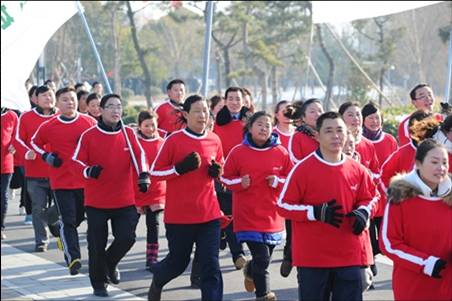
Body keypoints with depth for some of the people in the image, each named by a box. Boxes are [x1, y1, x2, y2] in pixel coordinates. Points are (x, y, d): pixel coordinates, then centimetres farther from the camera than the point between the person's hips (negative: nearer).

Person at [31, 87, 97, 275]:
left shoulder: (90, 122, 0)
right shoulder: (49, 127, -2)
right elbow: (35, 143, 14)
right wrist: (47, 157, -2)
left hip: (85, 180, 2)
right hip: (61, 181, -2)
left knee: (79, 217, 14)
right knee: (68, 221, -9)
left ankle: (63, 235, 44)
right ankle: (73, 258, -12)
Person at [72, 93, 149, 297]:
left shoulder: (129, 134, 2)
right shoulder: (88, 135, -5)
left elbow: (139, 155, -7)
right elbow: (76, 161, -7)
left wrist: (143, 175, -25)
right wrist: (89, 171, -28)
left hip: (124, 200, 2)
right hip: (96, 201, -2)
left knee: (127, 237, -5)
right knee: (97, 244, 3)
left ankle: (110, 264, 26)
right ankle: (99, 284, 20)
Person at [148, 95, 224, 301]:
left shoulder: (214, 140, 4)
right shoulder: (173, 140, -8)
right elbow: (154, 173, -5)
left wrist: (217, 172, -3)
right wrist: (181, 168, -19)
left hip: (209, 214, 2)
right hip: (179, 215, -2)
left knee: (211, 266, -6)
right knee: (178, 262, 15)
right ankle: (157, 278, 48)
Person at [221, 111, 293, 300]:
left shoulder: (281, 152, -1)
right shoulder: (238, 152, -4)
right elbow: (226, 178, 5)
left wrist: (278, 181, -12)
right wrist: (240, 183, -14)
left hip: (272, 215, 3)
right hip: (248, 215, -3)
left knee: (264, 259, 15)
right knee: (262, 258, -11)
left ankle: (250, 271, 50)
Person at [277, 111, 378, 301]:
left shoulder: (357, 170, 5)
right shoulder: (303, 168, -8)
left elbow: (370, 198, 19)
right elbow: (283, 204, -6)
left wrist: (363, 212, -4)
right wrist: (316, 212, -18)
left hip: (349, 257, 4)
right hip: (312, 257, -3)